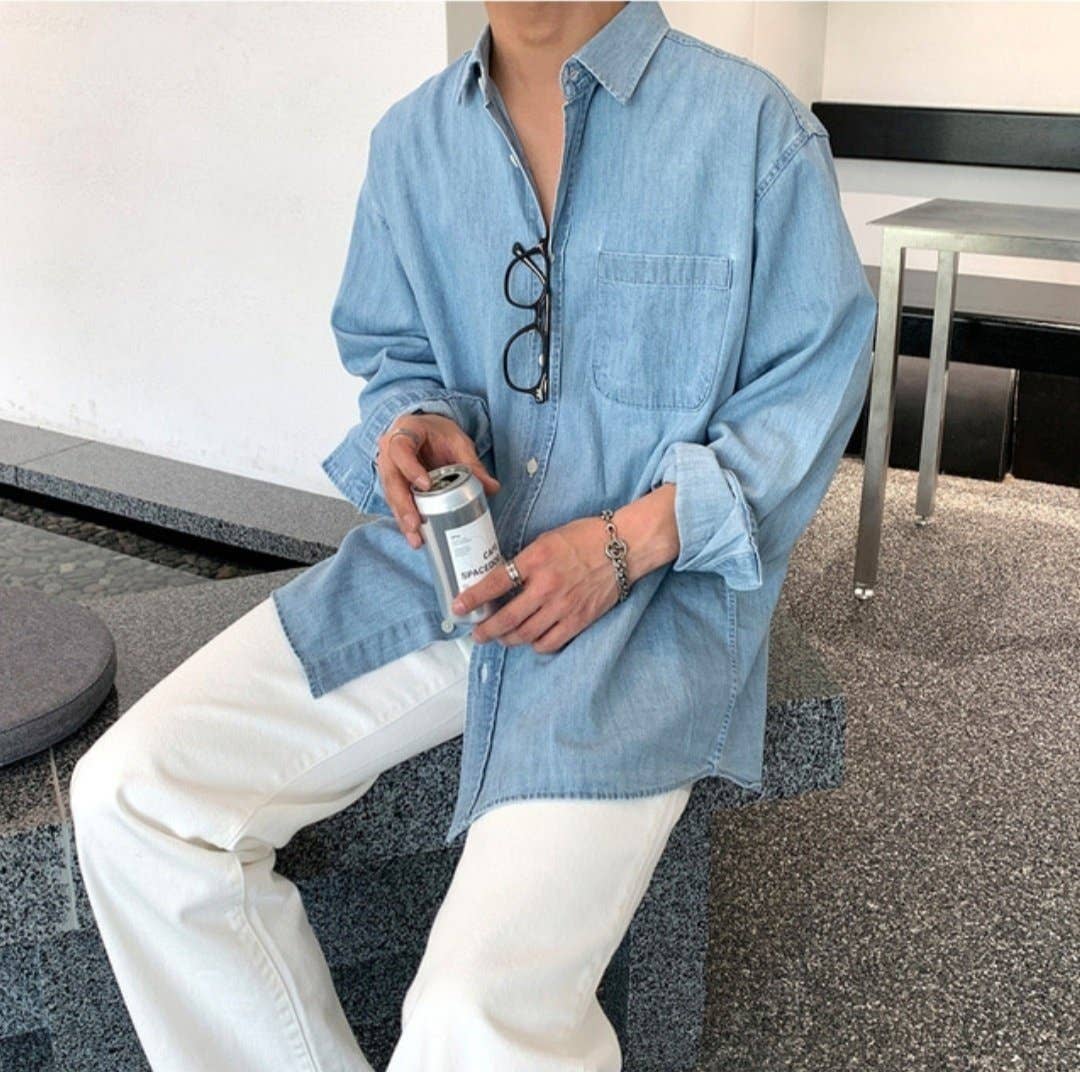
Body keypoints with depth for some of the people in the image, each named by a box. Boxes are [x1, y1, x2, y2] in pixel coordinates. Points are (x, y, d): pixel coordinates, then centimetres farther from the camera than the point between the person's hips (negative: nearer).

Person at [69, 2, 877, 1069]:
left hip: (658, 589, -5)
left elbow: (815, 382, -3)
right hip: (442, 558, 5)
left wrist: (630, 540, -15)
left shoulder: (756, 127, -5)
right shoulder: (412, 137, 10)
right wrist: (414, 422, -5)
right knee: (126, 795, -10)